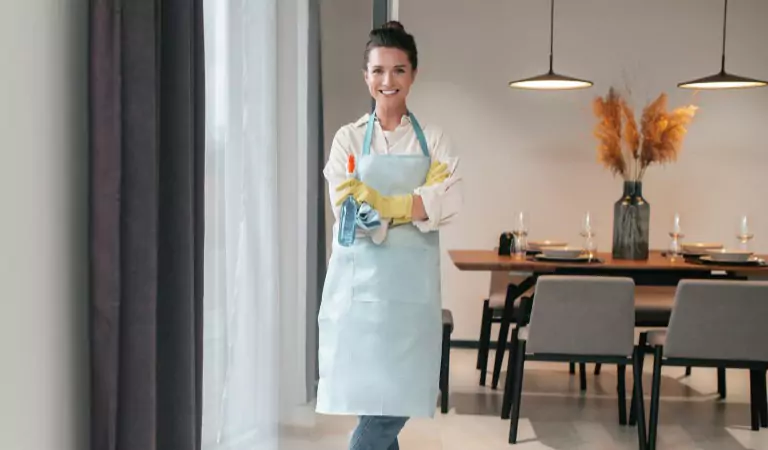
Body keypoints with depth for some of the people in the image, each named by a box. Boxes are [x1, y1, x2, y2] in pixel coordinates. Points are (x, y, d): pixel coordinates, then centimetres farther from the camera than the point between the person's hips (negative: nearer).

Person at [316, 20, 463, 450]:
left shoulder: (434, 139, 8)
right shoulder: (349, 138, 5)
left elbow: (450, 203, -8)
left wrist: (379, 203, -16)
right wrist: (419, 200, -12)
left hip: (412, 281, 1)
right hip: (361, 279, -1)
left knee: (398, 397, -3)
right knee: (372, 395, 1)